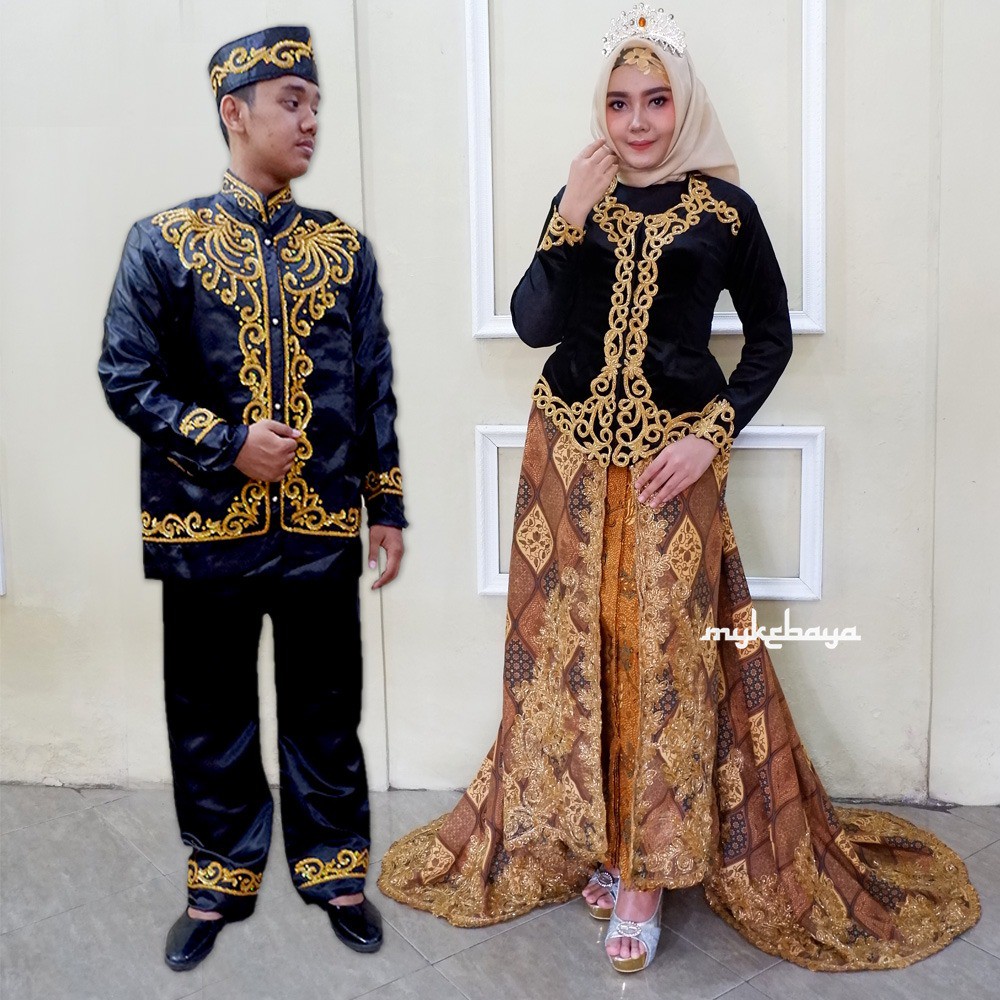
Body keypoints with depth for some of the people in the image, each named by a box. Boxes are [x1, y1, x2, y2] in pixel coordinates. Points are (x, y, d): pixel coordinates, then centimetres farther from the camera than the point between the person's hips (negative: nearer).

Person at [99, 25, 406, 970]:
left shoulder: (345, 247, 6)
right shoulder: (162, 241, -1)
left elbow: (374, 386, 8)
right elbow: (126, 378, -3)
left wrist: (387, 507, 6)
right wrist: (228, 442, -14)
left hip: (324, 527, 2)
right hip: (206, 528, -1)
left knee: (326, 710, 12)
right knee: (211, 715, 12)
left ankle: (333, 867, 31)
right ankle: (220, 879, 31)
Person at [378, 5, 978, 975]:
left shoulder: (723, 207, 0)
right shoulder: (579, 199, 7)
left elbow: (771, 335, 4)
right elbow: (532, 326, -3)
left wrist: (712, 434, -8)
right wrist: (570, 223, -15)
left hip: (671, 460, -2)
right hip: (570, 456, 3)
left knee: (663, 655, -1)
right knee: (576, 647, 7)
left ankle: (646, 873, 13)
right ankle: (595, 838, 25)